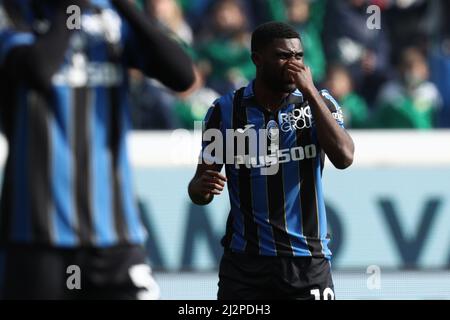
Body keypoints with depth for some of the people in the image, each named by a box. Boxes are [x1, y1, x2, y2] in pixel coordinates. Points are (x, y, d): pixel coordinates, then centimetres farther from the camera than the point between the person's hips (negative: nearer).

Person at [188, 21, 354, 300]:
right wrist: (202, 187, -18)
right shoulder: (226, 111, 2)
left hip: (309, 262, 0)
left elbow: (344, 158, -14)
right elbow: (200, 189, 6)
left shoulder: (320, 103, 3)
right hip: (246, 263, 0)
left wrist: (310, 92, -15)